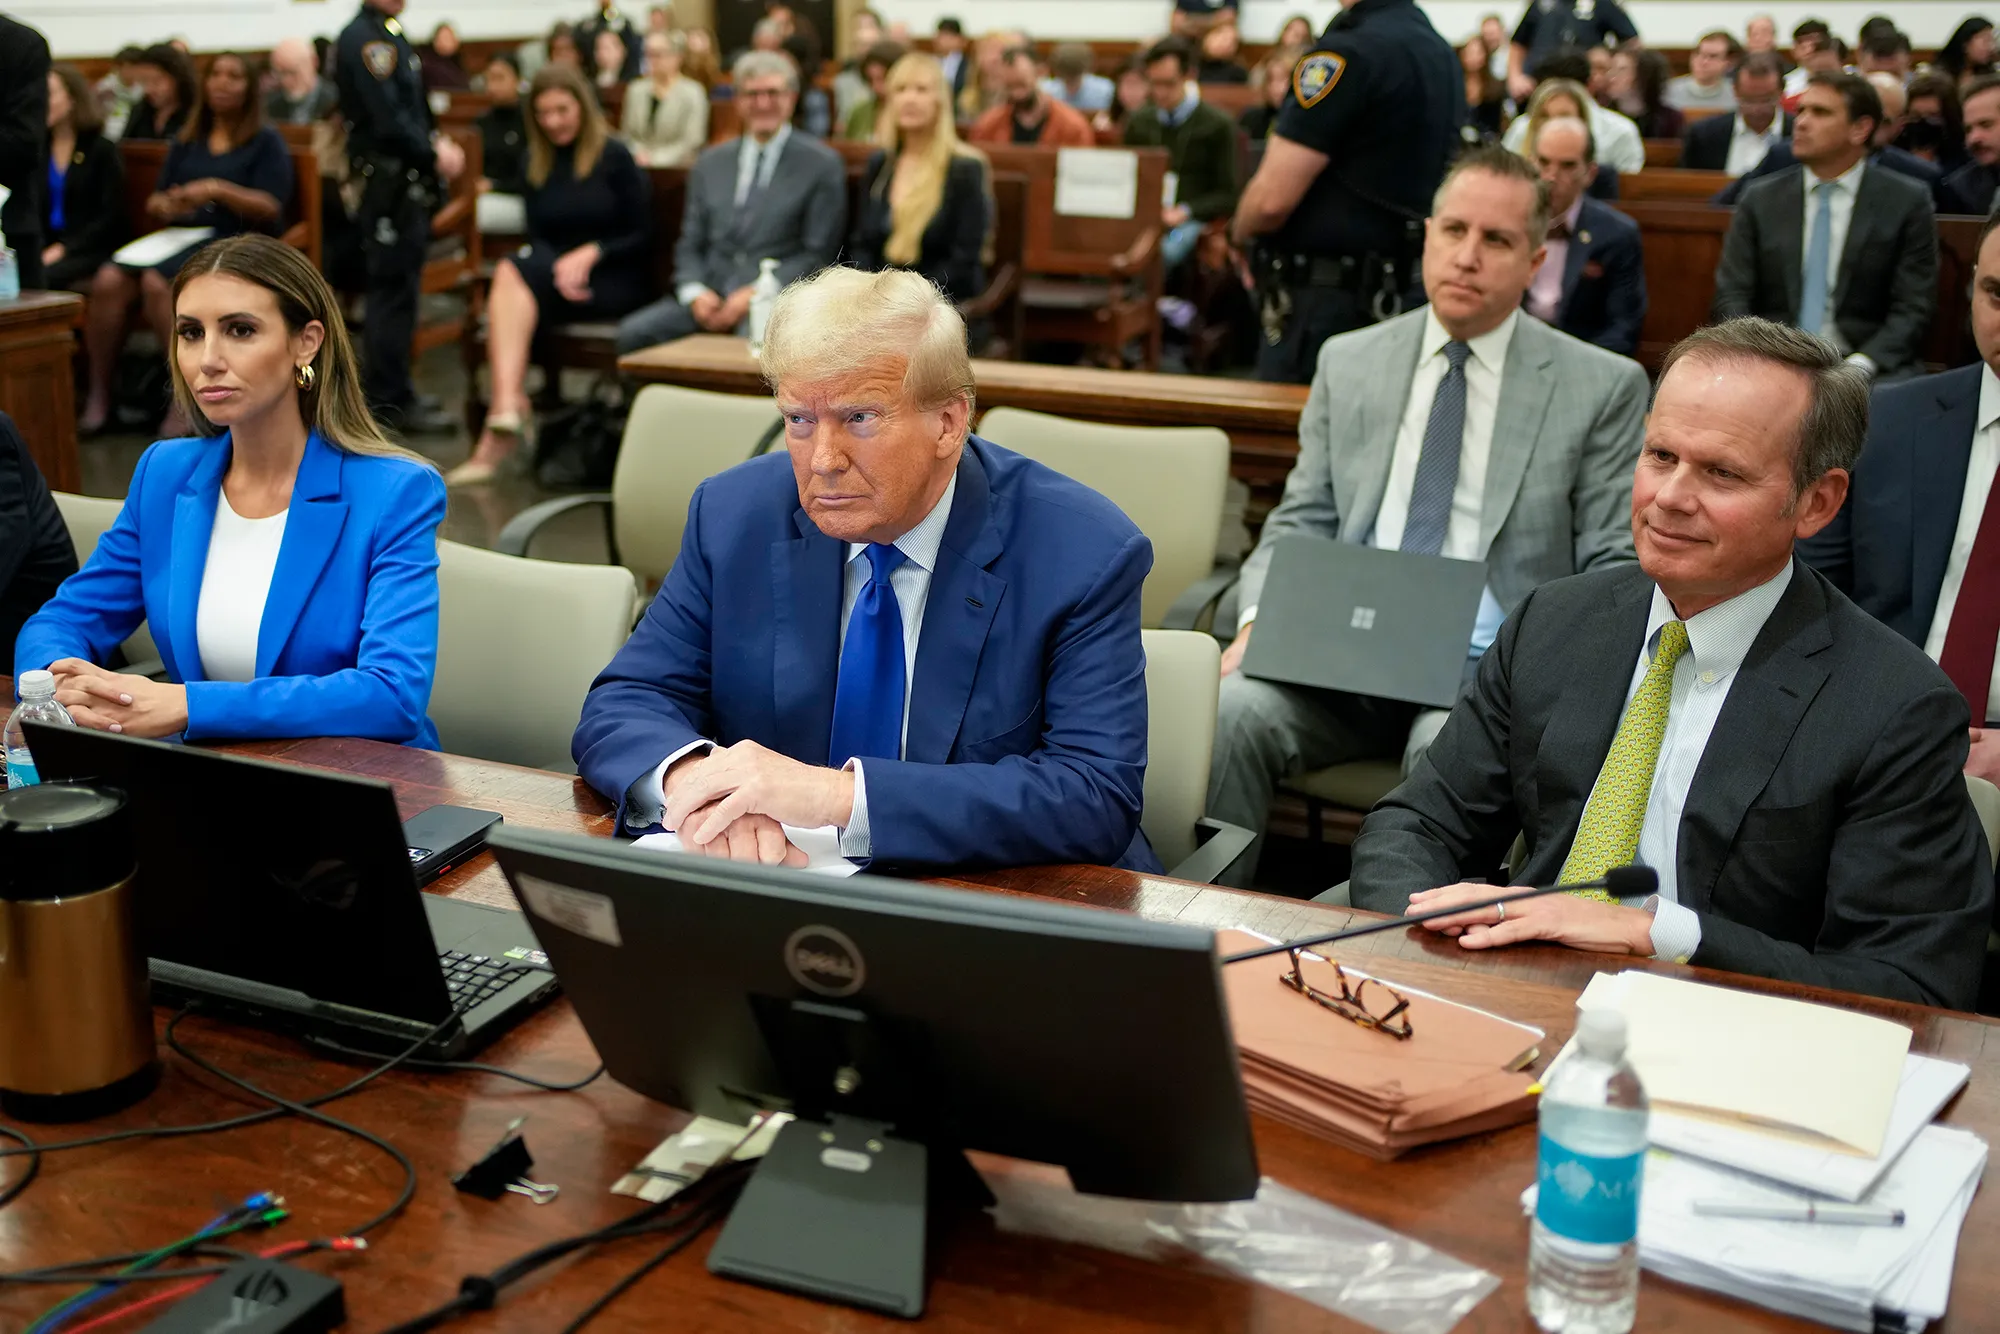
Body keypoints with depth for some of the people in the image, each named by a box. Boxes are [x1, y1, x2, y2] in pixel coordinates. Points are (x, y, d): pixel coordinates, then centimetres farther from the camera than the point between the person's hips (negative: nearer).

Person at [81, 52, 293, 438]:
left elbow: (272, 209, -5)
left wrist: (219, 190, -18)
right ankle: (98, 396, -18)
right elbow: (153, 201, 21)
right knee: (108, 280, -24)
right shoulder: (187, 141, 21)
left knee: (157, 282, -34)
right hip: (179, 237, 5)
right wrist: (163, 206, -4)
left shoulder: (265, 142, 6)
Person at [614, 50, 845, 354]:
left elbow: (819, 255, -1)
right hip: (709, 300, 4)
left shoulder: (822, 165, 4)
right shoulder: (710, 164, 19)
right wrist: (695, 293, -3)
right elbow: (690, 246, 19)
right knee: (633, 332, -21)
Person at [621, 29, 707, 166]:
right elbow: (628, 135, 14)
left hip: (677, 169, -4)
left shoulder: (692, 93, -2)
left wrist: (655, 159, -15)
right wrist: (639, 154, -7)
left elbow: (692, 142, -9)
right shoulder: (636, 90, 13)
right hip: (639, 167, 4)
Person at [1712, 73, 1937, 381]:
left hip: (1866, 363, -2)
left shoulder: (1907, 203, 4)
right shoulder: (1760, 200, 10)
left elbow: (1913, 307, 0)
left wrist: (1861, 365, -17)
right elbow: (1732, 295, 6)